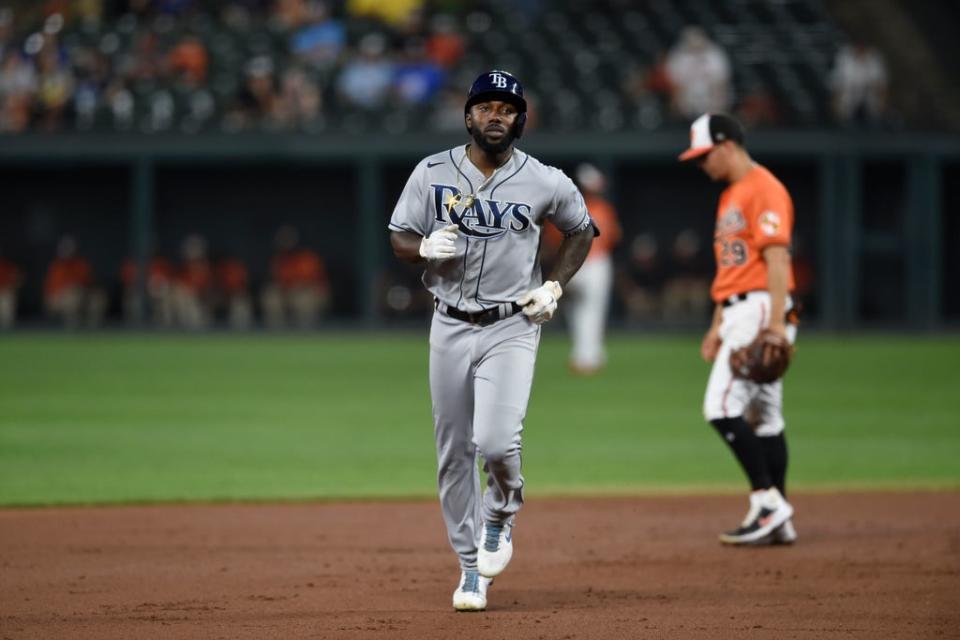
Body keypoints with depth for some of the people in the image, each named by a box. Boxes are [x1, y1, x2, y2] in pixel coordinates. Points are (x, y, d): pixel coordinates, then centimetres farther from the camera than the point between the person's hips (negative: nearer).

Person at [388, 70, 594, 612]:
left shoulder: (545, 183, -4)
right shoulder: (432, 173, -1)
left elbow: (582, 230, 12)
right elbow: (399, 240, 6)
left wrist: (555, 287, -1)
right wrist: (426, 247, -17)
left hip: (512, 328, -2)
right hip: (451, 327, 2)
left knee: (496, 442, -19)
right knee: (453, 453, 5)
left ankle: (502, 513, 14)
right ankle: (472, 567, 17)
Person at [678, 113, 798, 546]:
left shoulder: (764, 190, -10)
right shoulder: (730, 196, 21)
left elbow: (777, 258, -19)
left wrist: (776, 323, -26)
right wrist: (718, 325, 23)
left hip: (761, 309, -10)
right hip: (738, 314, 10)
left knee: (722, 406, -17)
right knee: (764, 415, 8)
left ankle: (768, 502, -15)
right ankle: (777, 522, 8)